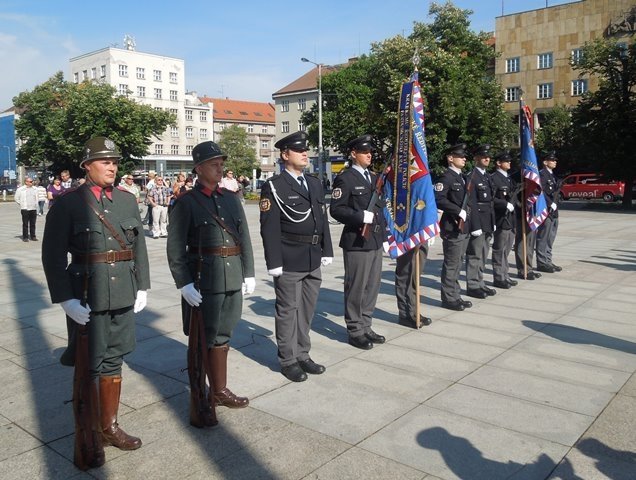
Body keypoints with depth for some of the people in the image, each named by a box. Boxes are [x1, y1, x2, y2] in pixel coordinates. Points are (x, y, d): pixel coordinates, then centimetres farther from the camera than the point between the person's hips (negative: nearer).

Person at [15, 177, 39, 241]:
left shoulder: (35, 189, 12)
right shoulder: (20, 189, -1)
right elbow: (16, 198, 5)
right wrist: (21, 204, 3)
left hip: (34, 209, 4)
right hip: (25, 209, -4)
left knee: (33, 224, 7)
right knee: (25, 224, -1)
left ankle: (33, 236, 14)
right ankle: (25, 237, 4)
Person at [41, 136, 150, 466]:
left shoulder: (127, 200, 9)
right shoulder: (67, 203, -5)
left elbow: (139, 246, 10)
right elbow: (53, 256, -9)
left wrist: (142, 287, 5)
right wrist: (66, 300, -14)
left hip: (123, 295, 4)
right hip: (87, 297, -4)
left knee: (113, 361, 14)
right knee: (88, 365, 8)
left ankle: (110, 426, 29)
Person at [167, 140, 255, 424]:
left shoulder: (231, 198, 11)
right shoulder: (186, 203, -4)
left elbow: (244, 238, 12)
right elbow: (175, 249, -8)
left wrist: (248, 273, 8)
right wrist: (184, 284, -13)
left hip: (233, 280, 5)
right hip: (204, 281, -5)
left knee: (222, 336, 14)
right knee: (205, 339, 5)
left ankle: (218, 391, 27)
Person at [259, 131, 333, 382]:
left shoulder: (315, 183, 13)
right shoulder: (273, 187, -8)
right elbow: (269, 228, -12)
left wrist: (326, 251, 11)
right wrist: (274, 262, -16)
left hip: (313, 260, 7)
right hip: (289, 262, -6)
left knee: (307, 310, 15)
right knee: (288, 310, 4)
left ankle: (302, 354, 29)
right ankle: (288, 360, 18)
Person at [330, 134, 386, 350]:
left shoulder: (374, 178, 17)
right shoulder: (344, 179, -8)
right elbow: (336, 209, -14)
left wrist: (383, 227, 15)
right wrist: (361, 216, -21)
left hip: (375, 240, 8)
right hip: (356, 241, -8)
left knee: (372, 286, 13)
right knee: (356, 288, -1)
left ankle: (365, 326, 25)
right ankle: (355, 330, 11)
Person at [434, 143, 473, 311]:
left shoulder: (462, 177, 17)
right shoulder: (446, 177, -11)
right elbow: (439, 199, -23)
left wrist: (466, 215, 11)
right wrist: (459, 212, -21)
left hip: (463, 227, 9)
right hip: (452, 228, -9)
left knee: (457, 263, 14)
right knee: (451, 264, -3)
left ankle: (455, 296, 22)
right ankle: (449, 298, 5)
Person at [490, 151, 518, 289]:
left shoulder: (509, 178, 17)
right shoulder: (493, 178, -11)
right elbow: (491, 199, -18)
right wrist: (506, 205, -21)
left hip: (510, 219, 9)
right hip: (501, 219, -9)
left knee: (506, 249, 15)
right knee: (499, 250, -1)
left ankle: (505, 275, 24)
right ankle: (498, 278, 7)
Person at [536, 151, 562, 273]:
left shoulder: (552, 175, 20)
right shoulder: (541, 174, -10)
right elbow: (541, 192, -19)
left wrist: (554, 205, 14)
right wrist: (551, 204, -19)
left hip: (554, 212, 10)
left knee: (550, 239, 13)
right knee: (543, 238, -4)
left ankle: (548, 262, 20)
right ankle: (541, 263, 1)